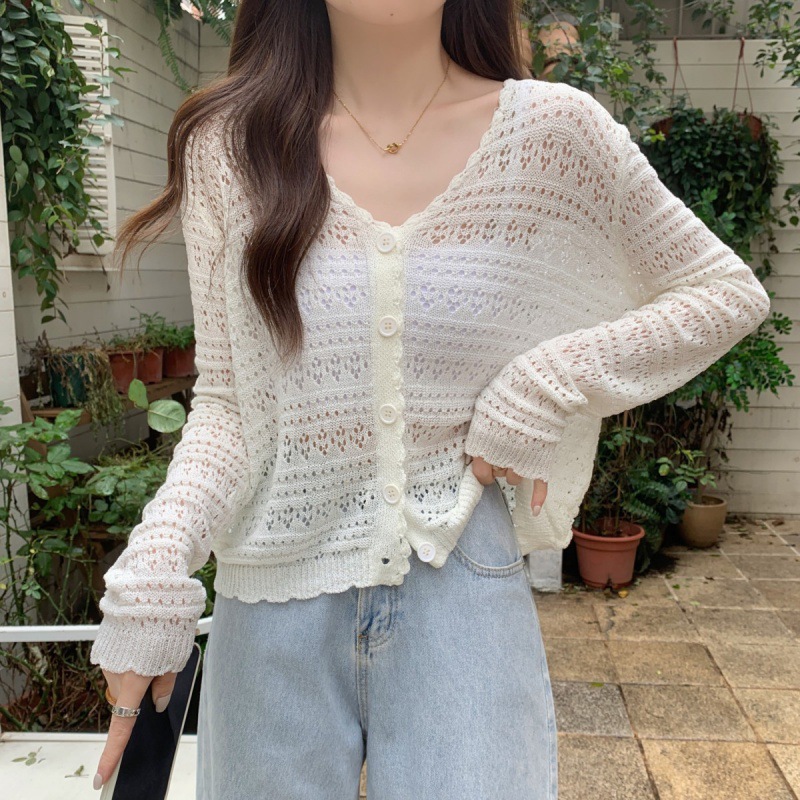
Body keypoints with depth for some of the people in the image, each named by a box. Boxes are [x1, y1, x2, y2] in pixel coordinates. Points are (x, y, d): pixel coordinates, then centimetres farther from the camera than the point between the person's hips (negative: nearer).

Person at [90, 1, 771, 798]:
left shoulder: (552, 130, -4)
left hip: (464, 586, 0)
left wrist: (548, 385, -9)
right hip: (276, 596, 2)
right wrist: (152, 572, -15)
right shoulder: (230, 144, -1)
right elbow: (224, 398, 0)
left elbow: (731, 294, 4)